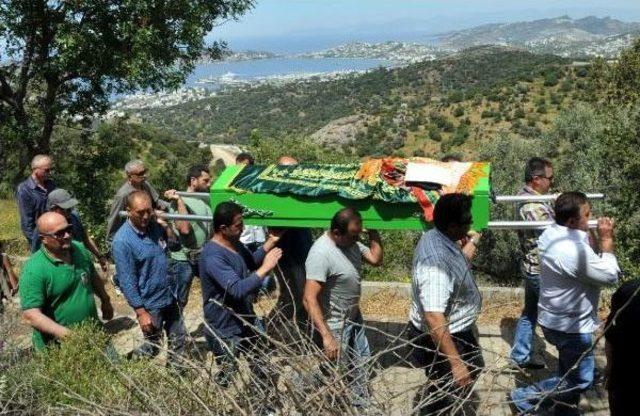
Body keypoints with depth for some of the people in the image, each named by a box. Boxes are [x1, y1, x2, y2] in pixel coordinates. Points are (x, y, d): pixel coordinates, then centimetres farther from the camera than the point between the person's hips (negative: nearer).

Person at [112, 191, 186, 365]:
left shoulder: (154, 225, -3)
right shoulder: (122, 241, -22)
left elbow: (176, 246, 8)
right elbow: (127, 282, -20)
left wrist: (166, 226, -9)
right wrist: (141, 312, -20)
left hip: (169, 296, 7)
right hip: (149, 304, -7)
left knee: (179, 337, 20)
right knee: (153, 347, 10)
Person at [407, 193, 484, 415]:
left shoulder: (437, 237, -4)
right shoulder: (436, 262, -36)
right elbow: (434, 320, -38)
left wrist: (466, 252, 11)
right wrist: (456, 363, -35)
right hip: (440, 339, -10)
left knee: (474, 368, 32)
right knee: (442, 396, 12)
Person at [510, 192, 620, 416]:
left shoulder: (551, 233, -3)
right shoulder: (575, 250, -33)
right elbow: (610, 276, -19)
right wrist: (607, 240, -12)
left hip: (555, 318, 9)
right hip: (570, 325, -9)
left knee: (569, 372, 24)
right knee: (580, 380, 7)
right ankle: (525, 396, 15)